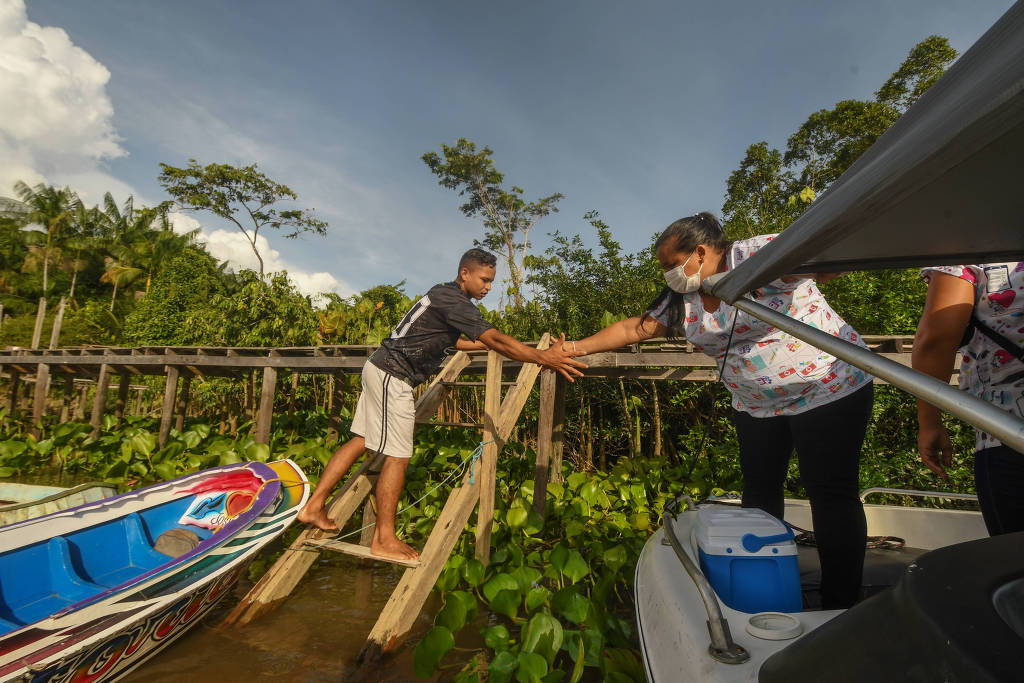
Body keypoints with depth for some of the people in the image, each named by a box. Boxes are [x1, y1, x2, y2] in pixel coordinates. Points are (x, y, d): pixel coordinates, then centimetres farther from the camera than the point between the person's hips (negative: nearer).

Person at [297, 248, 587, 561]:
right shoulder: (455, 301, -17)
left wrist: (491, 345, 24)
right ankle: (384, 540, 5)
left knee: (362, 440, 15)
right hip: (393, 376, -10)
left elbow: (455, 341, 27)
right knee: (398, 456, -5)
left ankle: (313, 506, 25)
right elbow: (495, 339, -27)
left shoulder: (444, 295, 15)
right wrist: (545, 357, -29)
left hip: (379, 368, 10)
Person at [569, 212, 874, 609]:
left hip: (829, 388, -6)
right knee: (759, 492, 11)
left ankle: (841, 606, 13)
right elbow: (633, 328, 3)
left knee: (831, 493, -1)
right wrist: (575, 348, 1)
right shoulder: (682, 299, 1)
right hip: (756, 405, 7)